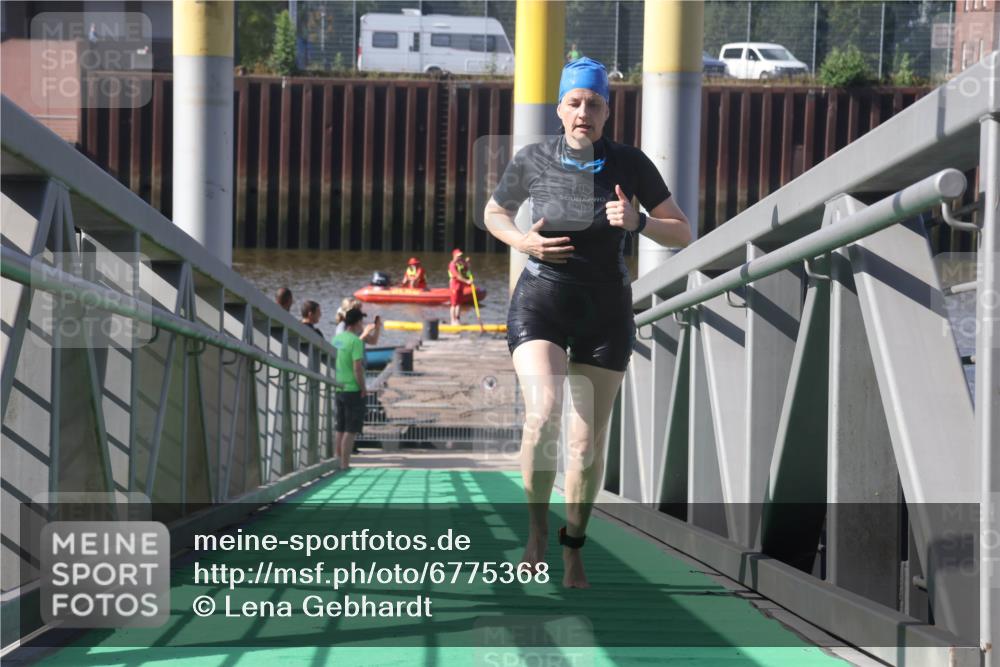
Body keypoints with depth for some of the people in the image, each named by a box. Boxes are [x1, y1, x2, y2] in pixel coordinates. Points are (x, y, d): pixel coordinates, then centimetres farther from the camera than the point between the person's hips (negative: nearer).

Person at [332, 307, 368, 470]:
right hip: (353, 390, -7)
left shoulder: (337, 338, 8)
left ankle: (338, 462, 18)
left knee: (339, 429, 14)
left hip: (338, 389, 7)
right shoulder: (355, 341, -15)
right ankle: (344, 465, -2)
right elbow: (357, 368, -20)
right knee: (351, 431, -2)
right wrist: (363, 389, -11)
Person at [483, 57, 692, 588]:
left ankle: (573, 550, 28)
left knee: (587, 441, 7)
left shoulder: (630, 163, -9)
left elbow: (683, 234, -4)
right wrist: (524, 243, -11)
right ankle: (536, 530, -3)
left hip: (606, 311, 1)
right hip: (541, 304, -1)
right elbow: (493, 214, 11)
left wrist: (637, 222, -24)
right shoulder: (531, 160, -7)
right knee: (543, 415, -25)